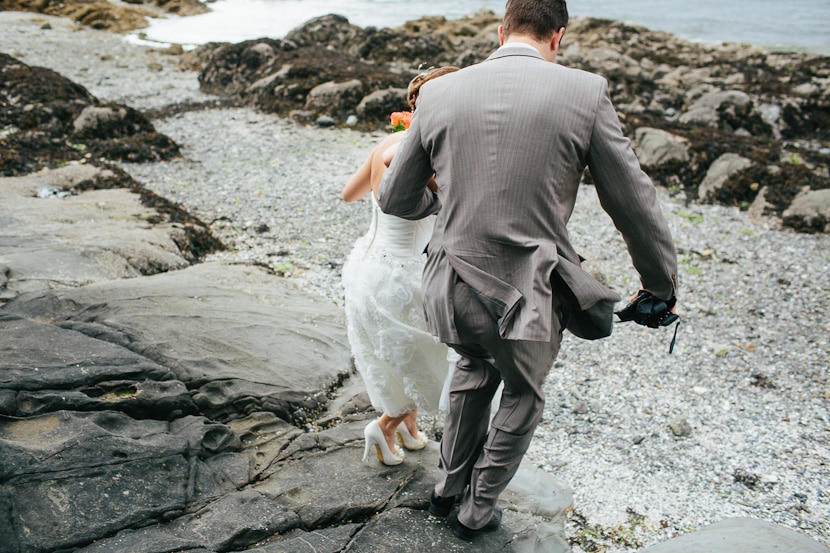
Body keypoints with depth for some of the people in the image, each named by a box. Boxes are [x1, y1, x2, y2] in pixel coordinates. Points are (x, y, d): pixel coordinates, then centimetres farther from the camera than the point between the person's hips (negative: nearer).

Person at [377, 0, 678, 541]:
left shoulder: (439, 94, -2)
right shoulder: (585, 93, -10)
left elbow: (395, 200, 7)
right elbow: (635, 206, -4)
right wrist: (662, 286, 12)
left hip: (452, 288, 3)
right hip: (528, 298, -3)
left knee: (477, 366, 35)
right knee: (523, 397, 28)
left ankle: (449, 486, 47)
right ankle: (477, 510, 44)